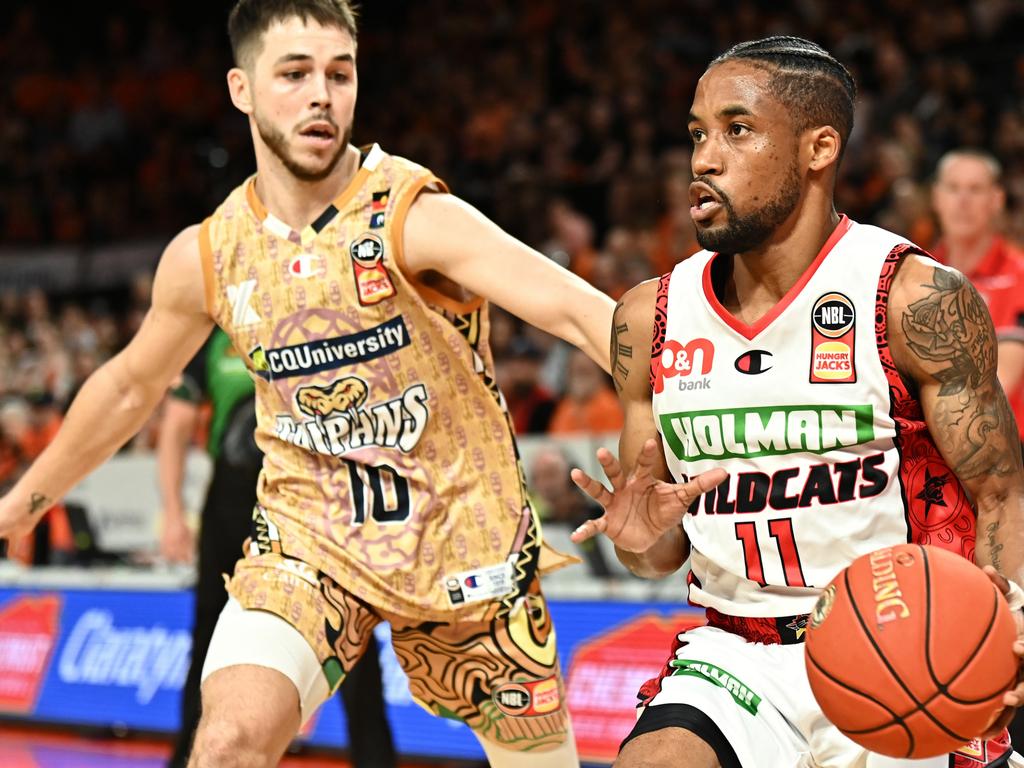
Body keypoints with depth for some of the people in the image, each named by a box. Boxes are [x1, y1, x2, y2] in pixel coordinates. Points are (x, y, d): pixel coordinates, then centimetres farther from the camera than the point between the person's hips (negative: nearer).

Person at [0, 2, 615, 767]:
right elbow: (130, 385, 15)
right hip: (308, 535, 2)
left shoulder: (417, 216, -19)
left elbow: (577, 310, -31)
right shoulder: (205, 257, -4)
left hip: (459, 532, -2)